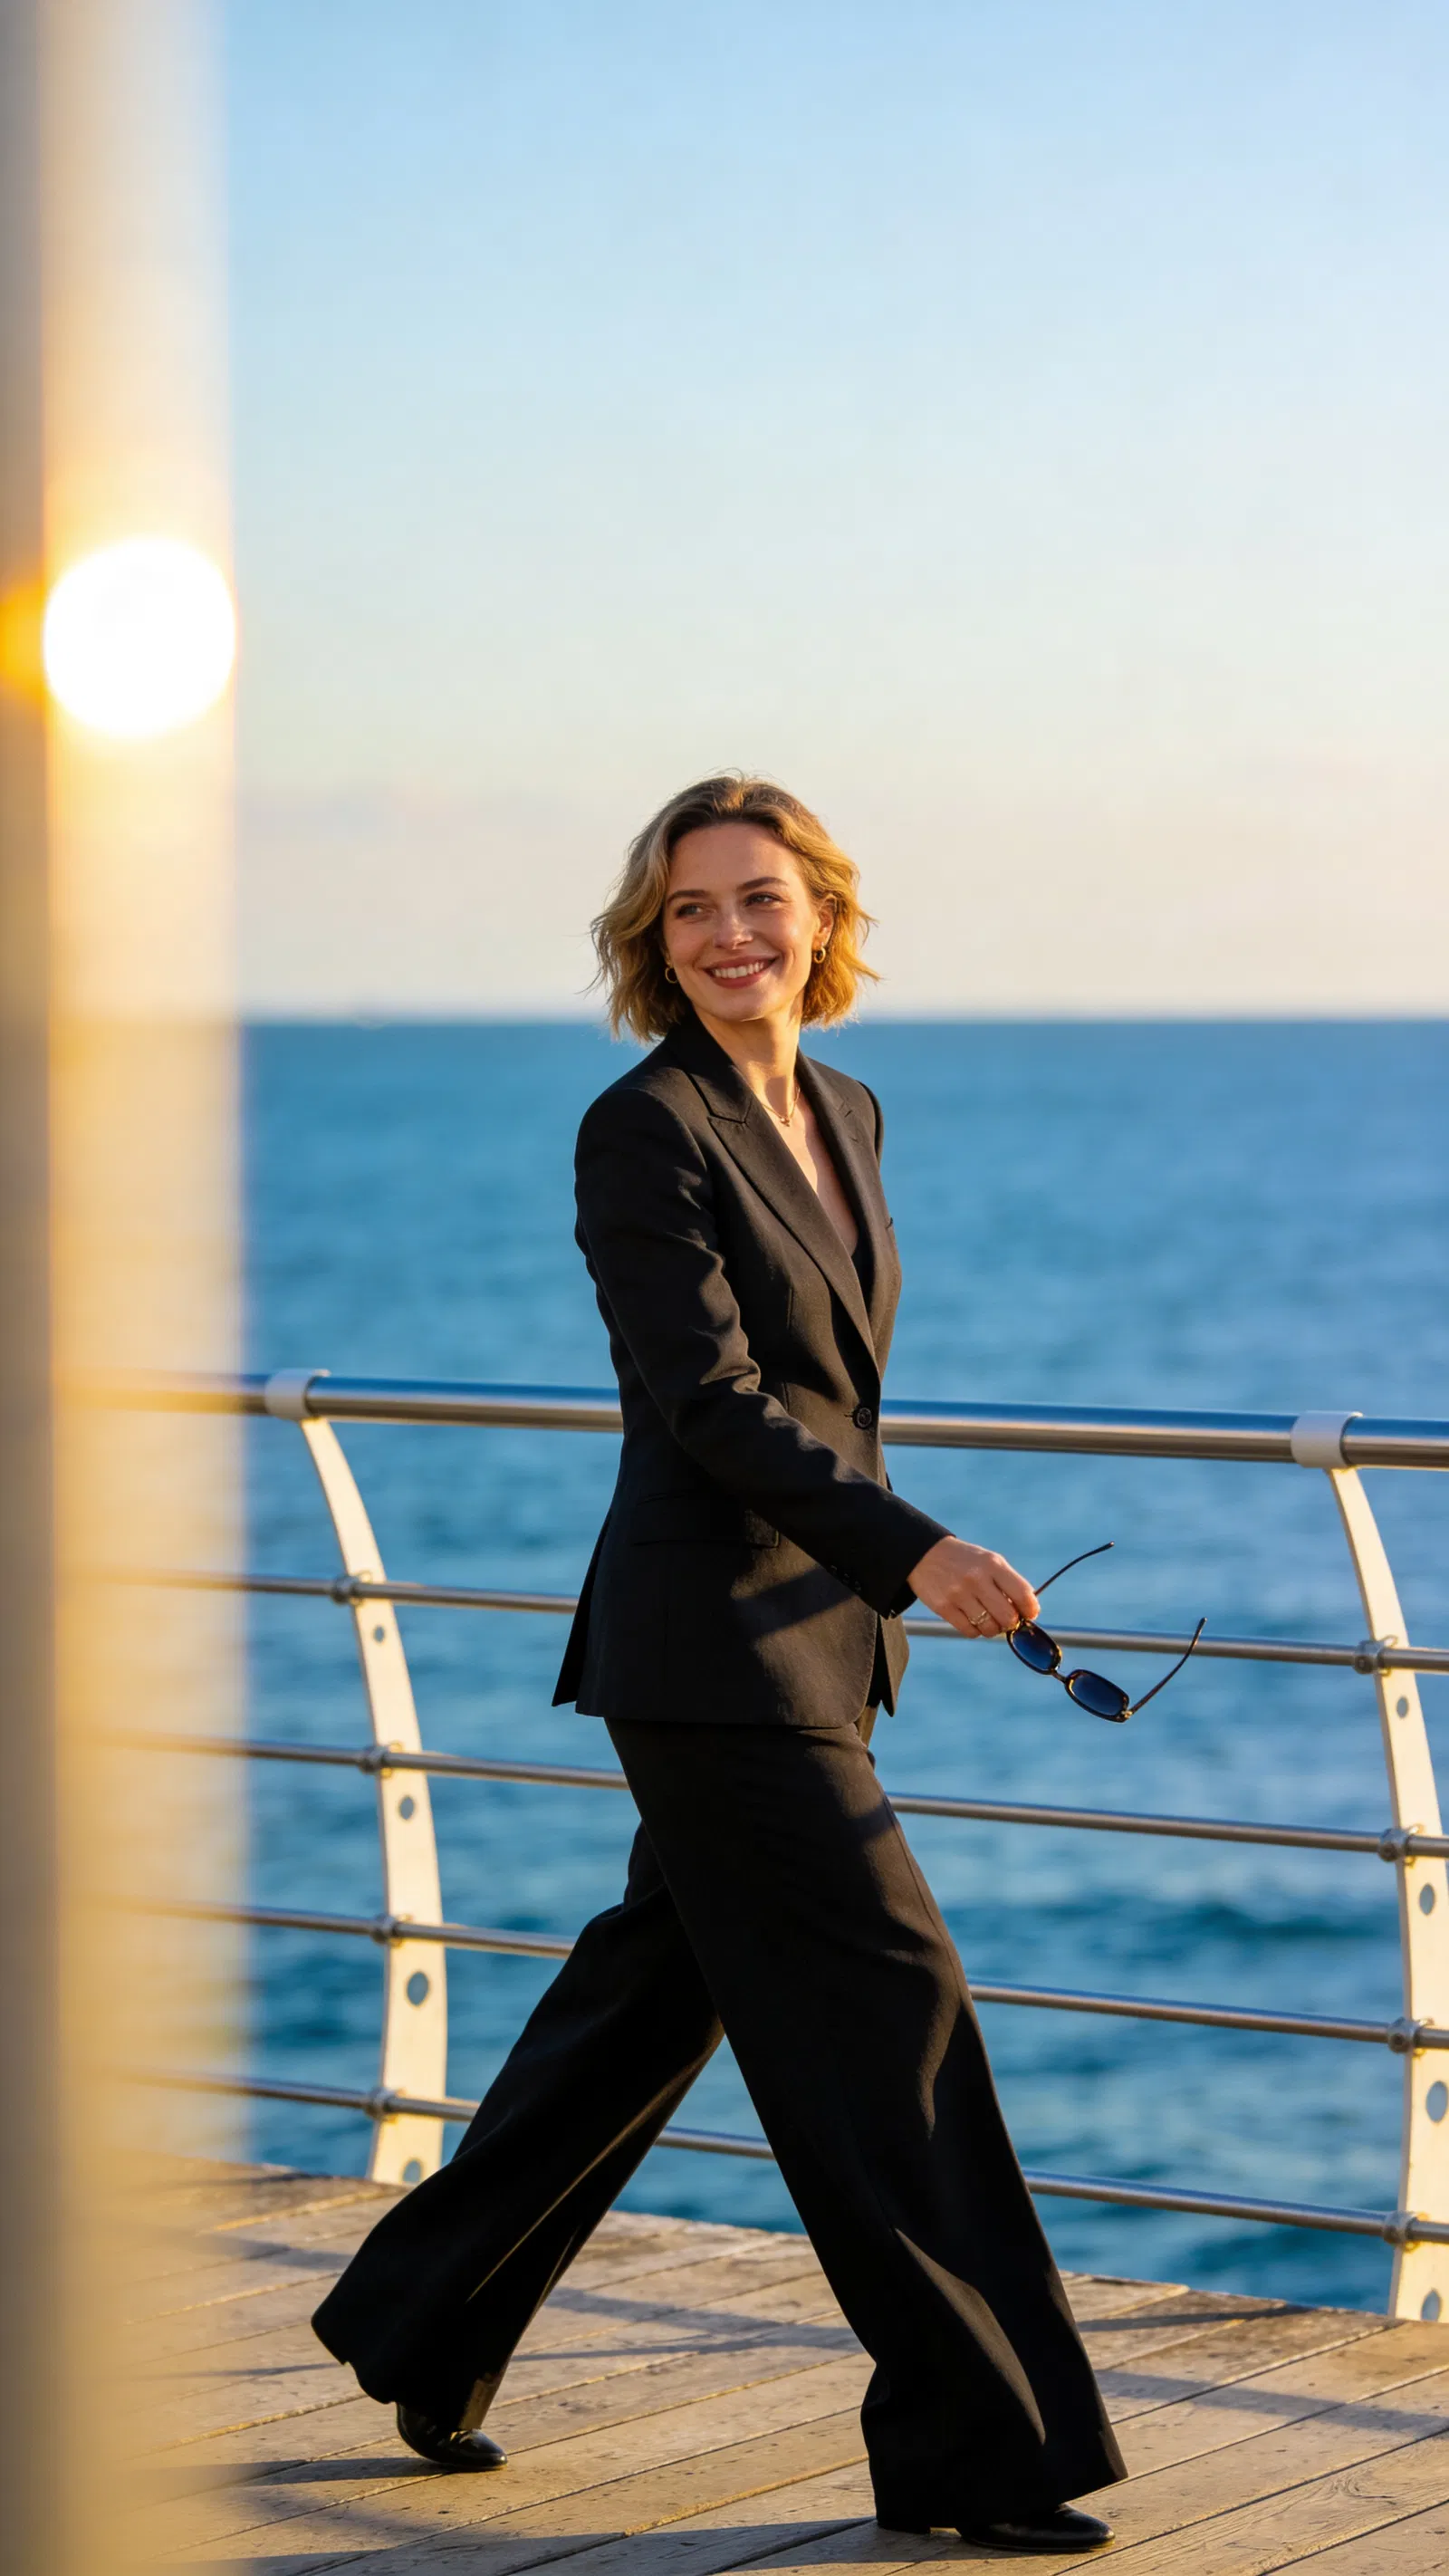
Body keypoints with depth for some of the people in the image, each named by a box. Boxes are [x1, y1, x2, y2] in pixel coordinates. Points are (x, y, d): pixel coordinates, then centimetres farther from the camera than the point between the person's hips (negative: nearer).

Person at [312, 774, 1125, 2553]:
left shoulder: (846, 1118, 12)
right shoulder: (644, 1133, -12)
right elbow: (713, 1405, -19)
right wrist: (913, 1551, -28)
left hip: (814, 1628, 9)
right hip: (710, 1638, -9)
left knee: (658, 1989, 15)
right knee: (881, 2000, -7)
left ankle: (425, 2331, 29)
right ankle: (970, 2446, 0)